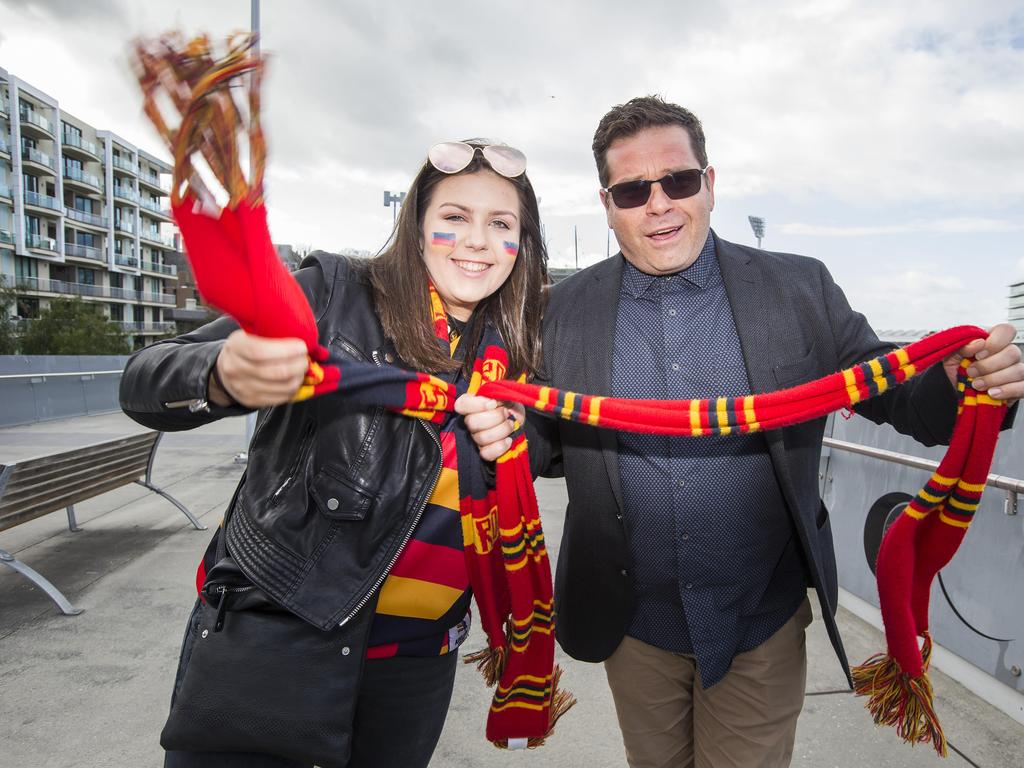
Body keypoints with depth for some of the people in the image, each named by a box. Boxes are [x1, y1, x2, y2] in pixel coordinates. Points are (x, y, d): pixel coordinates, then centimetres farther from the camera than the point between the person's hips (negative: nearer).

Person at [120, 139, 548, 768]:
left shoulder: (515, 352, 4)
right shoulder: (334, 293, -10)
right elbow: (144, 384, -18)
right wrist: (225, 378, -37)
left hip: (419, 654, 5)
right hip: (272, 628, -4)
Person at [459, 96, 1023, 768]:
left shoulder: (800, 289, -5)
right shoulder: (569, 307, -4)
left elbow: (892, 392, -1)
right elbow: (550, 441, 0)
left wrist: (963, 383, -22)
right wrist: (508, 435, -22)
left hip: (764, 623, -1)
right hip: (633, 629, 2)